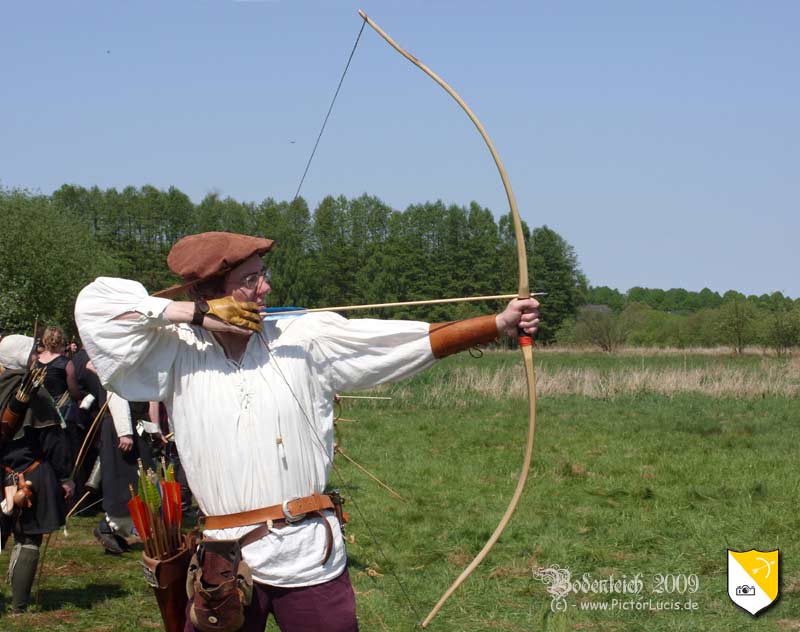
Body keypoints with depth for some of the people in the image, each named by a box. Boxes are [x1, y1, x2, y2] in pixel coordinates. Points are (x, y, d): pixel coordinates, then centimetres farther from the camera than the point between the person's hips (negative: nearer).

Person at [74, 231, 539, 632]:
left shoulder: (305, 340, 3)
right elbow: (95, 303, -3)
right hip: (223, 560, 0)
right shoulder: (178, 355, 3)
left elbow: (419, 341, -2)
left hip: (309, 556, 0)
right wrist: (192, 313, -7)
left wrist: (498, 324, -11)